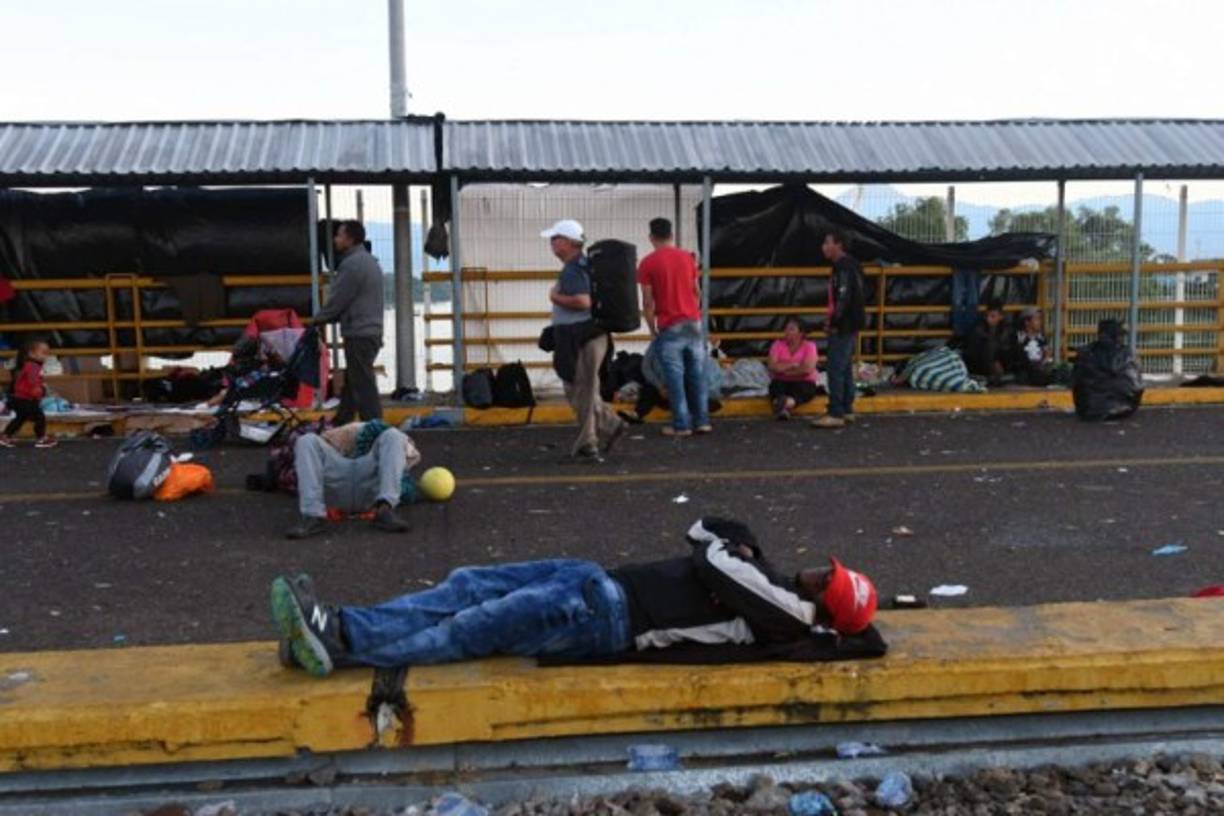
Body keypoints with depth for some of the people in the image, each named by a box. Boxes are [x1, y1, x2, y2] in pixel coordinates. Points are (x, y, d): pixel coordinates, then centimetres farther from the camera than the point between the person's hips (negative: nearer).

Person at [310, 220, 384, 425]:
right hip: (372, 330, 10)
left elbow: (337, 300, -13)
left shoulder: (352, 264, -14)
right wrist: (324, 318, 17)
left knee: (363, 386, -7)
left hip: (358, 335, -10)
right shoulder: (370, 262, 18)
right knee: (350, 384, 15)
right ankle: (340, 426, 21)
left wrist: (316, 320, 2)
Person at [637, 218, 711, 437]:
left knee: (675, 376, 0)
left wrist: (652, 329, 3)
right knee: (697, 373, 9)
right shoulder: (687, 257, 7)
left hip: (669, 327, -4)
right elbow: (697, 292, 12)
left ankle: (681, 425, 1)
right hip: (693, 323, 4)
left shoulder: (647, 263, -6)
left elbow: (648, 302, -7)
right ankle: (702, 421, 11)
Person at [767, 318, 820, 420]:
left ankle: (789, 402, -66)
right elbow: (773, 366, -10)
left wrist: (784, 369, -9)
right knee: (776, 386, -33)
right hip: (781, 382, 1)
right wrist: (793, 365, -9)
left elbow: (808, 369, -16)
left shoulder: (809, 346, -2)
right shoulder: (778, 345, 4)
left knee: (804, 389, -36)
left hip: (803, 382, -1)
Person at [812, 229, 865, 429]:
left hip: (844, 325, -11)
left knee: (835, 369, -10)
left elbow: (844, 298, -23)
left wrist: (835, 323, -18)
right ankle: (847, 410, 20)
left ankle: (835, 414, -10)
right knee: (845, 368, 15)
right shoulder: (850, 265, 17)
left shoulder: (844, 267, -16)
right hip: (849, 325, 11)